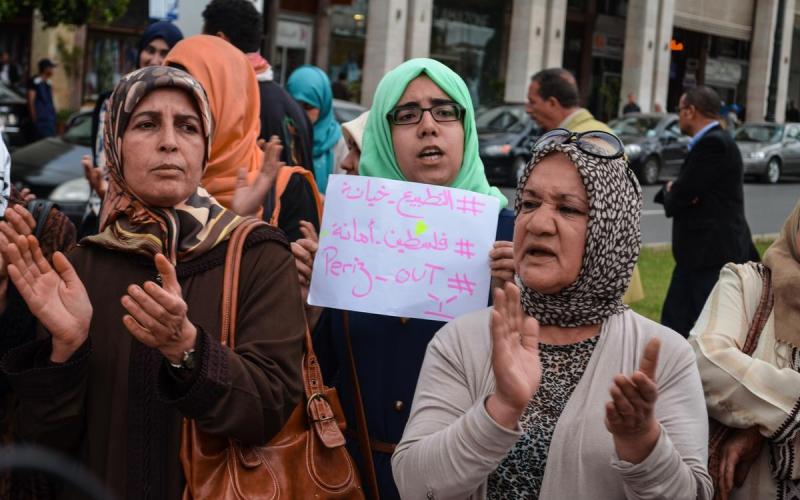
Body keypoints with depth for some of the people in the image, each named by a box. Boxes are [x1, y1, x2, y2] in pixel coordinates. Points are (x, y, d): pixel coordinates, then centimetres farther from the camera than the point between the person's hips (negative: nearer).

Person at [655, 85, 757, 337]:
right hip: (700, 252, 10)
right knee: (674, 321, 12)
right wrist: (672, 190, -6)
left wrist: (670, 192, 3)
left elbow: (680, 197, -20)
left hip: (713, 253, -10)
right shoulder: (711, 140, 16)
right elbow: (684, 190, 18)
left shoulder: (714, 143, -17)